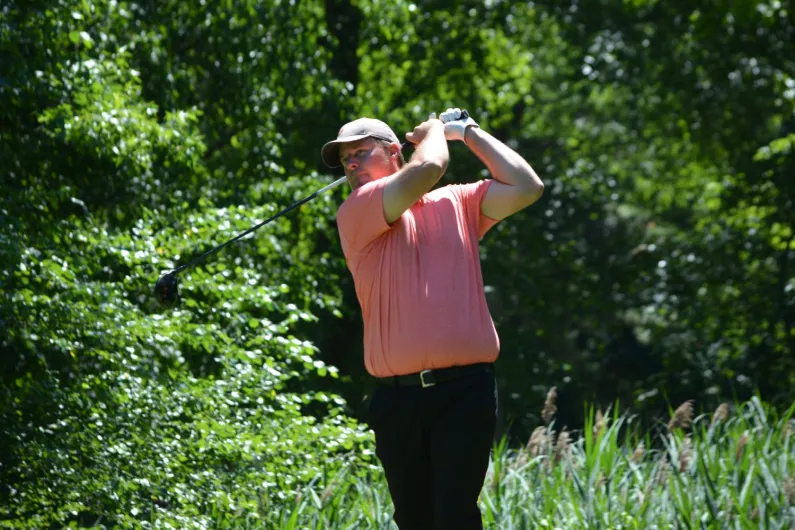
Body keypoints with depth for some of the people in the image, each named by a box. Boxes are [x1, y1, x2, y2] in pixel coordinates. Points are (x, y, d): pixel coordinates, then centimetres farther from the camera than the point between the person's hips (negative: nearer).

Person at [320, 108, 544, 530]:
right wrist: (433, 131, 12)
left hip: (464, 389, -1)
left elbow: (526, 186, 4)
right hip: (397, 398, 1)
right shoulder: (355, 215, 5)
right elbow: (427, 167, -9)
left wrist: (468, 132, 12)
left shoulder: (457, 204, 14)